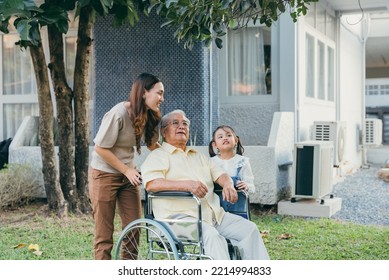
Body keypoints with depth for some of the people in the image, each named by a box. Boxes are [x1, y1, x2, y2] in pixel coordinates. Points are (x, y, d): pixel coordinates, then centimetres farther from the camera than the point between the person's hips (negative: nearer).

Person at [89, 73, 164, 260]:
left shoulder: (148, 116, -1)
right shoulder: (119, 114, -22)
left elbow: (153, 145, 14)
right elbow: (101, 148, -18)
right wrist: (127, 170, -15)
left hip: (128, 175, 7)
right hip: (104, 174, -7)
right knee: (104, 233, -1)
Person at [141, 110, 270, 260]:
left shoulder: (199, 156, 28)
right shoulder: (158, 156, 4)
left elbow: (220, 174, 20)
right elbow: (151, 184, -14)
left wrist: (228, 184, -7)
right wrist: (187, 184, -27)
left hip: (214, 215, 7)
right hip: (180, 217, -7)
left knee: (249, 228, -9)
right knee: (212, 236, -33)